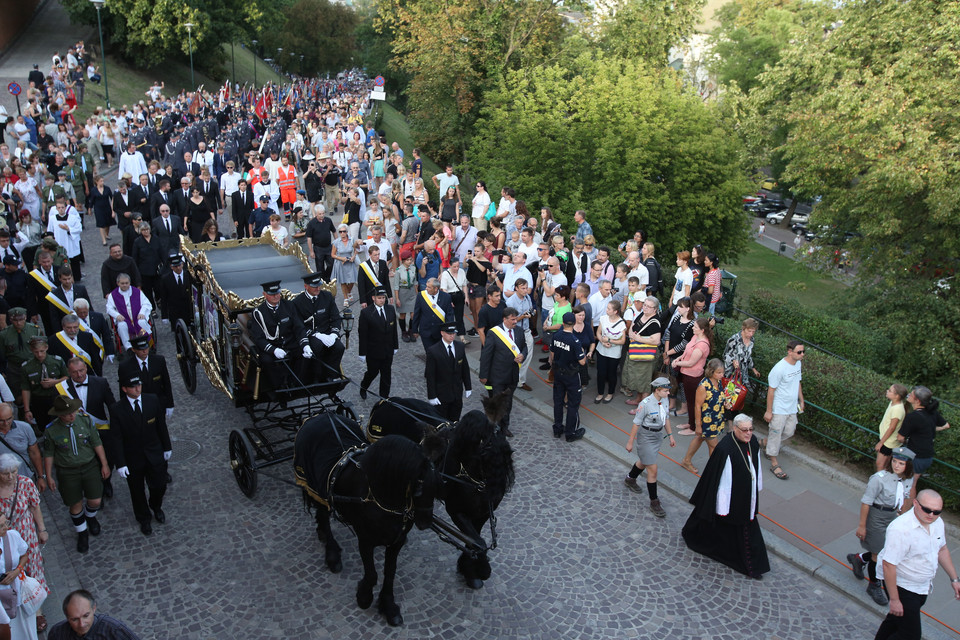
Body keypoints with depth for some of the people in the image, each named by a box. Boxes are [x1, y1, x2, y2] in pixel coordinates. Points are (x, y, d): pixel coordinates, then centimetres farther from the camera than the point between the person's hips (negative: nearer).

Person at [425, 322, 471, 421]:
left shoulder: (460, 347, -1)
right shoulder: (433, 351, -16)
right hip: (441, 395, -4)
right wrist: (432, 396, -13)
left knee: (455, 421, 13)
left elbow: (465, 368, 8)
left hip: (457, 394, 4)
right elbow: (430, 376, -13)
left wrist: (468, 387, 9)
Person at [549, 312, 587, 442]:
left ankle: (557, 429, 28)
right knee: (573, 403, 8)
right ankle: (571, 433, 16)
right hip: (571, 375, -5)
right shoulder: (575, 341, -26)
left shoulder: (555, 336, -8)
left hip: (558, 372, 6)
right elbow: (582, 362, -21)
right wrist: (584, 355, 0)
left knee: (558, 400, 17)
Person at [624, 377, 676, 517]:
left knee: (644, 462, 27)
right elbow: (636, 424, -19)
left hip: (657, 436, 8)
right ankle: (654, 502, 9)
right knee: (652, 470, -3)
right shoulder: (645, 404, -27)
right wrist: (630, 442, -12)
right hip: (646, 438, -8)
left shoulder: (665, 400, -5)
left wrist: (670, 435, 14)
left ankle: (630, 479, 54)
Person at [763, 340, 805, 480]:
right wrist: (769, 411, -15)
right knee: (776, 434, 2)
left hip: (792, 408, 8)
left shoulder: (798, 363, 1)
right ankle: (774, 464, 13)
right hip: (779, 409, -8)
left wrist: (801, 400, 21)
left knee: (789, 432, 17)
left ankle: (767, 444, 41)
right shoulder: (779, 368, -24)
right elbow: (771, 390, -18)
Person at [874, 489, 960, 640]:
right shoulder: (900, 529, -33)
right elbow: (888, 565, -30)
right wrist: (894, 599, -26)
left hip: (922, 587, 8)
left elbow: (941, 549, 14)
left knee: (896, 618, 26)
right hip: (901, 586, -8)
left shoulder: (937, 522, -5)